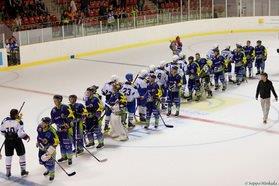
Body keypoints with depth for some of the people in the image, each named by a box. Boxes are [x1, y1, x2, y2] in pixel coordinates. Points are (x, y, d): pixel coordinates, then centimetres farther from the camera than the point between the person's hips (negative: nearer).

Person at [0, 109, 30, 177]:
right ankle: (23, 171, 21)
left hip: (8, 141, 4)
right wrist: (26, 136, -4)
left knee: (8, 156, 17)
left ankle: (8, 172, 24)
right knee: (22, 155, 15)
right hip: (17, 140, -4)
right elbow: (20, 133, -22)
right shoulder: (19, 122, -19)